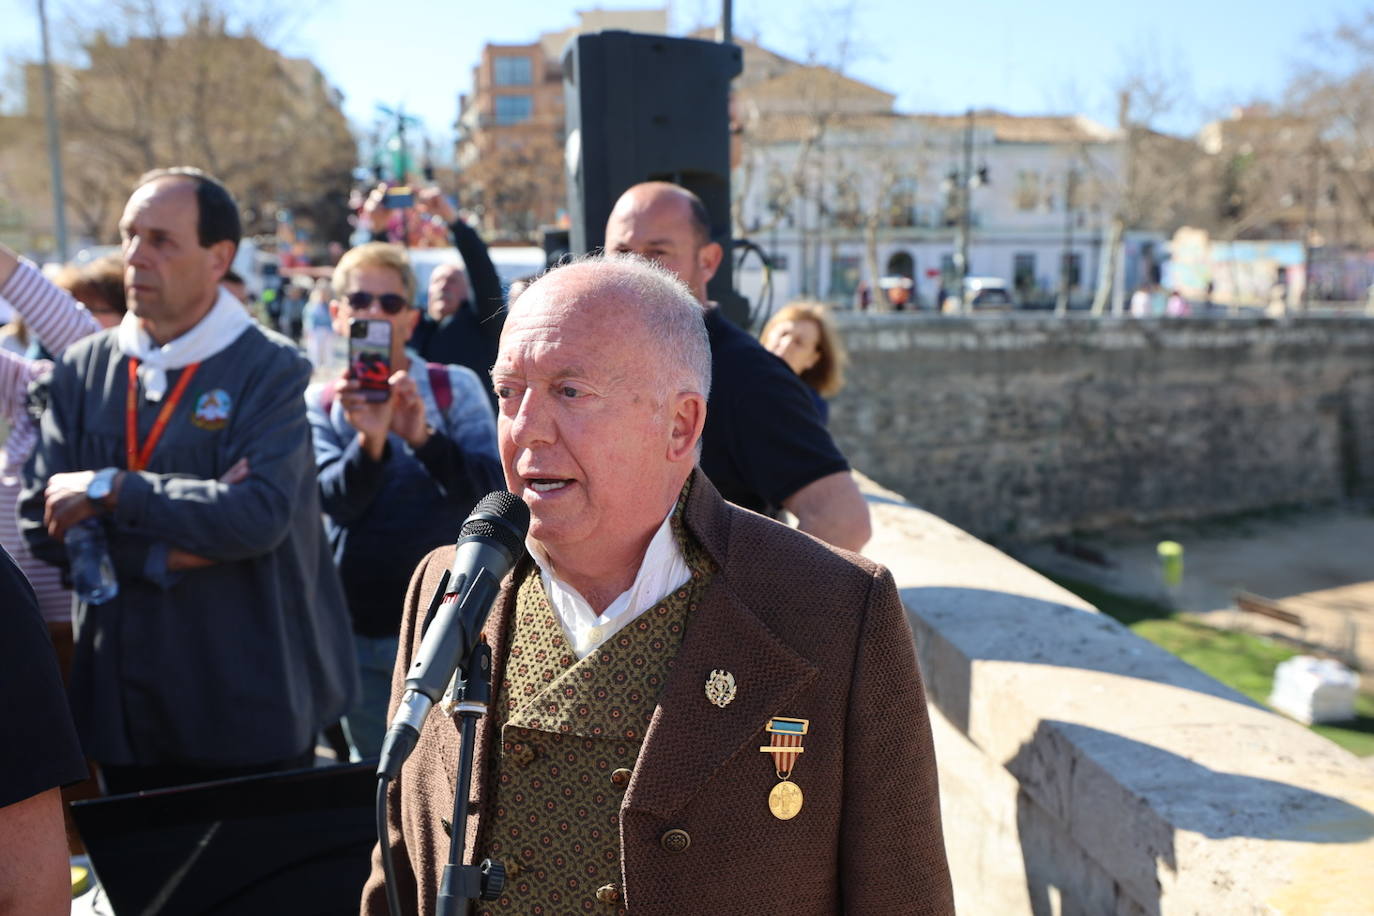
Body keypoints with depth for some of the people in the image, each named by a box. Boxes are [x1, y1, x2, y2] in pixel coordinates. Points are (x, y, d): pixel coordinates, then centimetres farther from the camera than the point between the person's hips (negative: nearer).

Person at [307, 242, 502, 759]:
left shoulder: (456, 388, -2)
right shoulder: (320, 402, 3)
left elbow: (491, 487, -13)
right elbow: (334, 499, -12)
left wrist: (424, 437, -30)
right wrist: (369, 442, -32)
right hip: (362, 632, 2)